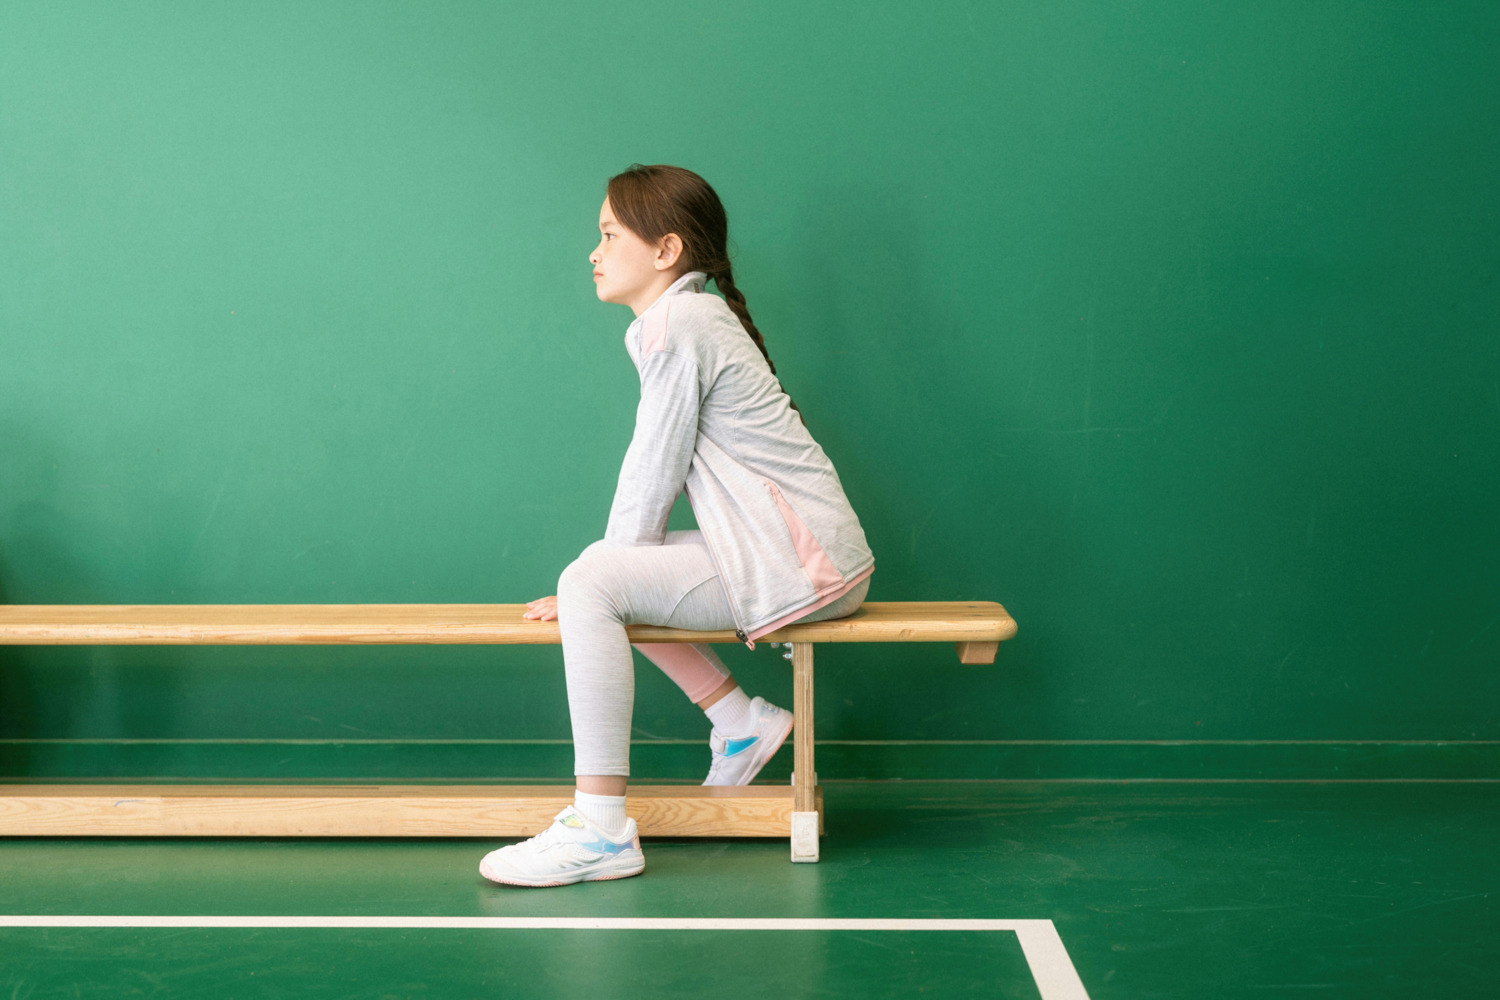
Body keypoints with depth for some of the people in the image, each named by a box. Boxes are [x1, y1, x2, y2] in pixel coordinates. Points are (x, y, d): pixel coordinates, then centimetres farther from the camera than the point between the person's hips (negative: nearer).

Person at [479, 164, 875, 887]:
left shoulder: (678, 324, -12)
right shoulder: (694, 317, 18)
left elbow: (652, 476, -13)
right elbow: (659, 473, 17)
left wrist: (597, 585, -5)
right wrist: (617, 572, 10)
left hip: (798, 568, -11)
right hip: (793, 556, 11)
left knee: (591, 583, -22)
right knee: (616, 575, 24)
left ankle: (599, 829, -25)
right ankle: (742, 725, 24)